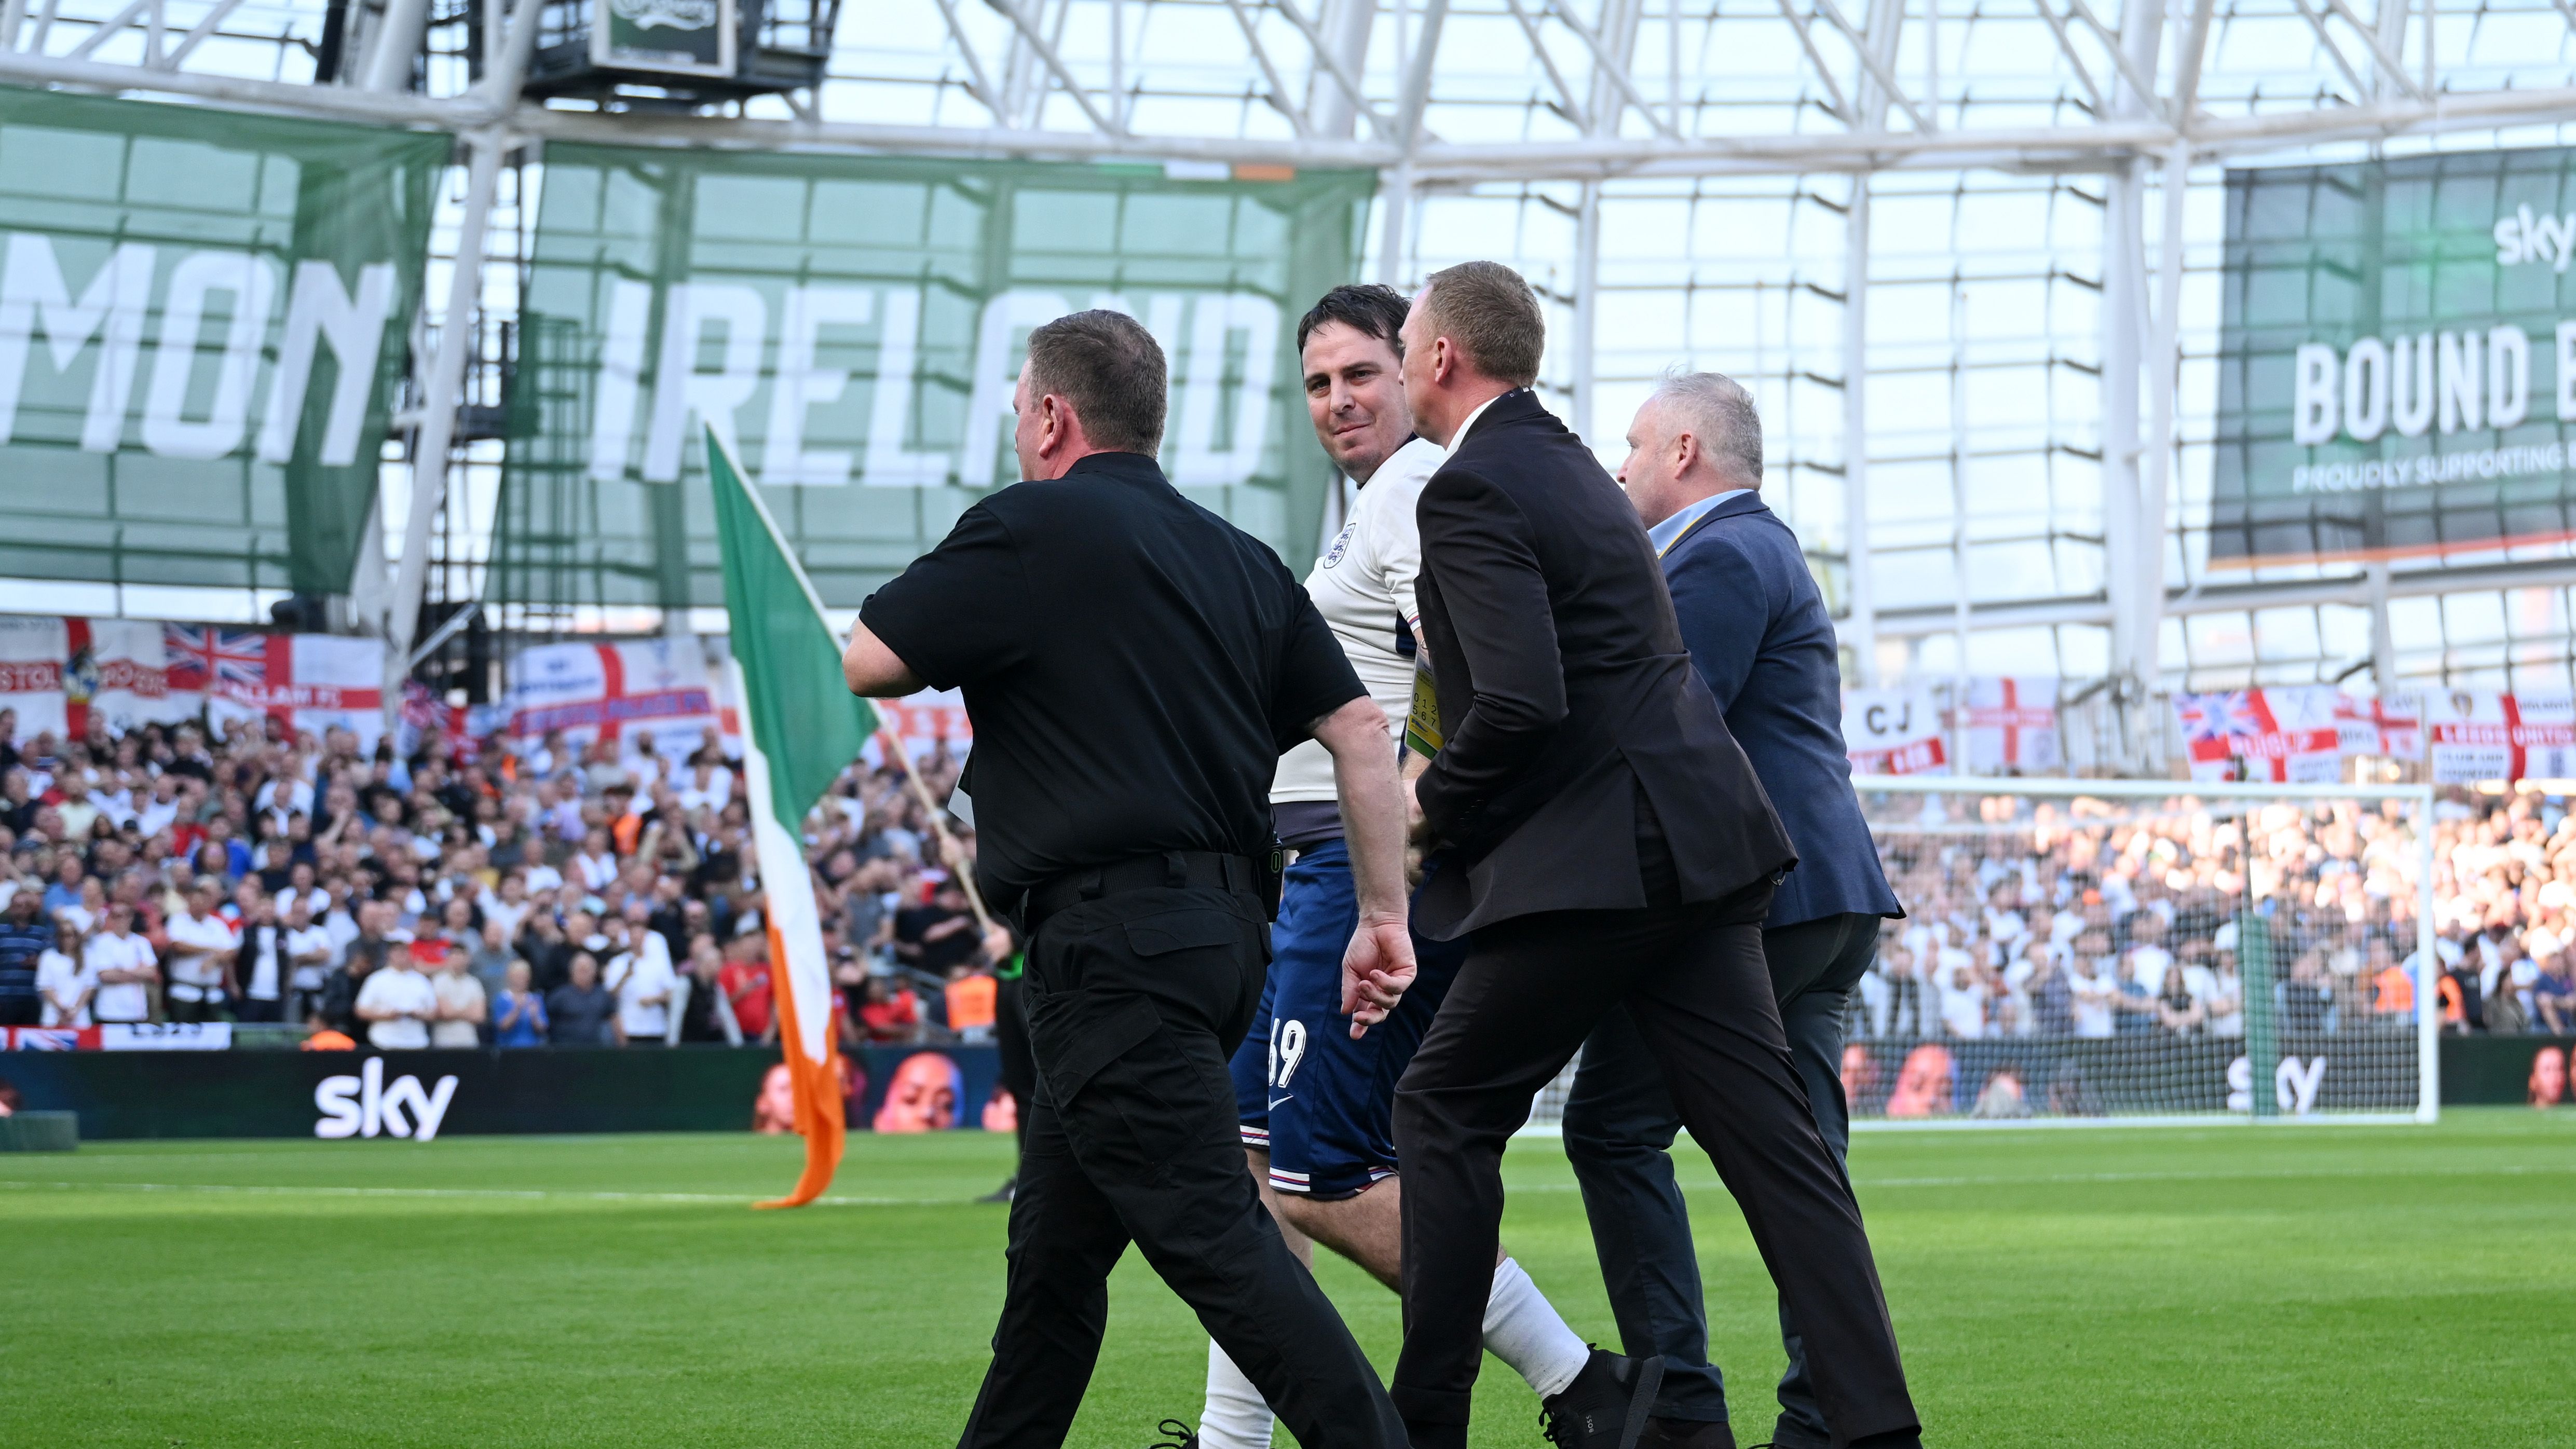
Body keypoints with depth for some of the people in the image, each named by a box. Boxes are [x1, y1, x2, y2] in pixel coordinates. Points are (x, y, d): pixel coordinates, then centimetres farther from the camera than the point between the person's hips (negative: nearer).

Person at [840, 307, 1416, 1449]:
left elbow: (854, 666, -6)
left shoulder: (1029, 532, -6)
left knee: (1210, 1233, -12)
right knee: (1055, 1246, 17)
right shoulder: (1238, 558, 15)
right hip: (1225, 918, 9)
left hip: (1113, 939, -9)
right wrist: (1384, 912, 13)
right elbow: (1359, 728, 11)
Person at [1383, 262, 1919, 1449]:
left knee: (1444, 1107, 4)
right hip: (1692, 843, 9)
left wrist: (1434, 805, -5)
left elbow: (1522, 704, -21)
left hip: (1597, 860, -9)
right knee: (1768, 1134, 3)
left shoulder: (1469, 491, -10)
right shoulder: (1569, 464, 20)